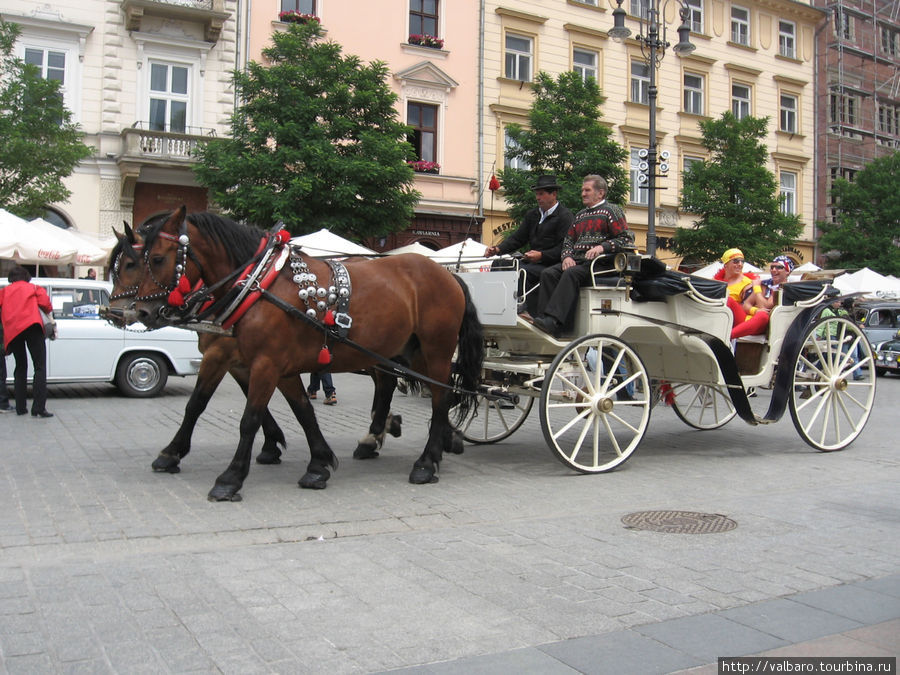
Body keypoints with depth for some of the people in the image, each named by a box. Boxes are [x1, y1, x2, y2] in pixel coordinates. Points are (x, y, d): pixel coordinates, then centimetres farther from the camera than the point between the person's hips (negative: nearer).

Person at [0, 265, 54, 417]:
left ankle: (20, 407, 13)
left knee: (20, 368, 16)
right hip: (31, 326, -3)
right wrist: (49, 312, 24)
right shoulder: (33, 287, 20)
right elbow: (45, 303, 4)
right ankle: (39, 407, -16)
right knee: (40, 367, -5)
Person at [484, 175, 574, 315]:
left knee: (524, 272, -34)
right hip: (531, 262, 8)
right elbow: (518, 238, 16)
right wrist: (498, 249, -1)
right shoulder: (532, 215, 21)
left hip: (551, 265, -8)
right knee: (497, 265, -11)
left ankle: (535, 316, -30)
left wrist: (541, 255, -24)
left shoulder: (565, 216, -4)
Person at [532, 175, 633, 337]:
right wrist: (567, 256, 3)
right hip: (577, 261, 7)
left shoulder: (611, 211, 6)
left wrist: (602, 247, -19)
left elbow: (627, 239, -5)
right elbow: (568, 240, 26)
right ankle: (543, 317, -29)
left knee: (571, 274, -34)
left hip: (600, 263, -7)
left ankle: (554, 321, -45)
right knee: (548, 274, -19)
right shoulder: (581, 215, 28)